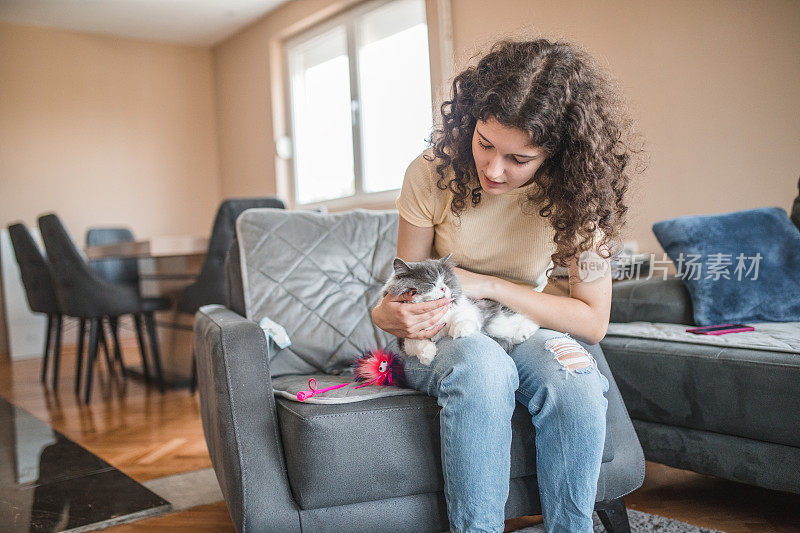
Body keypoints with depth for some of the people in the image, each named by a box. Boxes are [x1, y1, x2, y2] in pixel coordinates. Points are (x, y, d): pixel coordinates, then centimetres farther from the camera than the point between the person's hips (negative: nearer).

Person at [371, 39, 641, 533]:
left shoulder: (576, 194, -13)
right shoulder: (431, 175, -15)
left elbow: (593, 320, -14)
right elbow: (408, 284, -4)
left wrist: (488, 285, -23)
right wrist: (388, 313, -30)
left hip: (527, 327, 1)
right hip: (444, 334, -1)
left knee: (578, 383, -32)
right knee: (482, 366, -37)